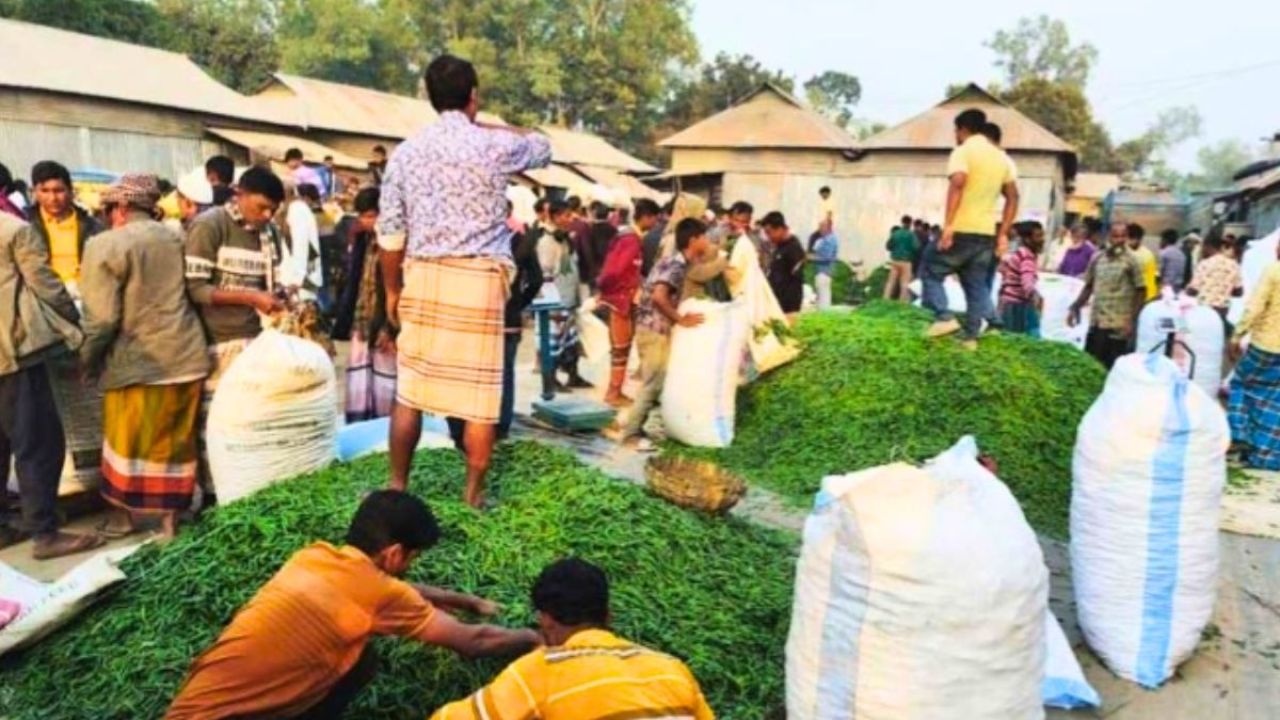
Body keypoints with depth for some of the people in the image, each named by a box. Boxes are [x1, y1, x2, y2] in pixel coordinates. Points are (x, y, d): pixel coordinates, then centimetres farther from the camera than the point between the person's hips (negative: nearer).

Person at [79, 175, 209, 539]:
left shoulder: (105, 245, -10)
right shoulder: (176, 238, 6)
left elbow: (102, 317, -13)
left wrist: (87, 359, 3)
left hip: (137, 361, -4)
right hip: (186, 356, 4)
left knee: (128, 440, 13)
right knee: (176, 440, 12)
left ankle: (124, 514, 26)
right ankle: (171, 513, 20)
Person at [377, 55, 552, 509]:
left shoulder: (406, 152, 6)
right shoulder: (494, 146, -3)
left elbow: (390, 233, 7)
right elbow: (544, 148, 19)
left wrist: (392, 289, 17)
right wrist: (486, 125, 21)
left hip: (422, 278, 4)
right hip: (479, 281, -3)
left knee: (410, 389, 12)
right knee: (480, 395, 5)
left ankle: (398, 486, 21)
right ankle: (474, 495, 14)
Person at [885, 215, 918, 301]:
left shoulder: (895, 233, 3)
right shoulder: (911, 234, -8)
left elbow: (888, 246, 5)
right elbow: (915, 247, -13)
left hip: (894, 260, 4)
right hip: (905, 261, -4)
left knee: (891, 281, 9)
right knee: (905, 283, 0)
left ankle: (886, 299, 7)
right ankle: (904, 301, -1)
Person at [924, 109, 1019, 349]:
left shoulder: (963, 151, -5)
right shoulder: (1002, 157, 17)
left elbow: (958, 184, -23)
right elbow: (1013, 198, 14)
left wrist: (948, 224, -26)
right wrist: (1003, 234, 14)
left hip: (961, 230, -6)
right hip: (986, 233, 7)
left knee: (931, 272, 8)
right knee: (976, 285, 11)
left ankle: (944, 318, -9)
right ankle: (970, 337, 11)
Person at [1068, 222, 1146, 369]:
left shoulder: (1131, 261, -5)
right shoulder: (1097, 258, 7)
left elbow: (1141, 292, -4)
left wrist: (1132, 320, -11)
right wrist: (1075, 308, 9)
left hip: (1118, 325, -5)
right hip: (1096, 322, 5)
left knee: (1113, 367, -1)